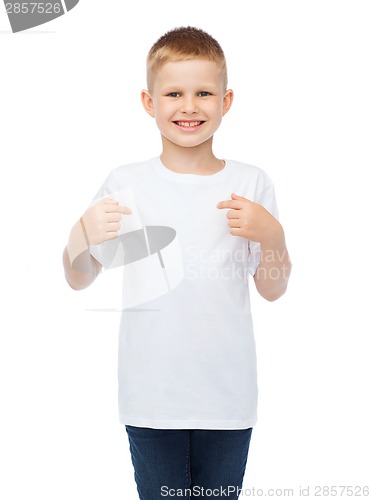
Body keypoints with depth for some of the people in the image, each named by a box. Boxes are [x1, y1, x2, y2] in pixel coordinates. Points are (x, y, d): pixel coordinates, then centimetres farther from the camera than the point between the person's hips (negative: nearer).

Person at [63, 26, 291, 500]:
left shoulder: (251, 184, -1)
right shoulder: (125, 184, -3)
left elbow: (273, 290, 4)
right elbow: (79, 280, 4)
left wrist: (273, 236, -14)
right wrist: (81, 237, -16)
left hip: (228, 395, 1)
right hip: (151, 397, 0)